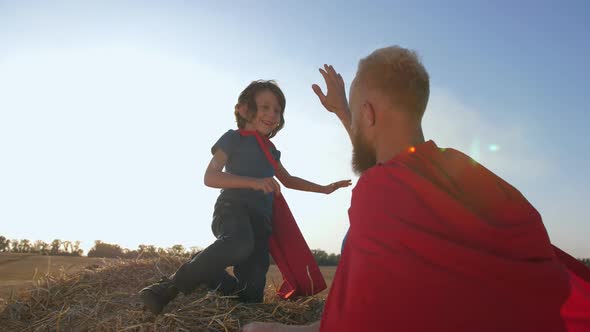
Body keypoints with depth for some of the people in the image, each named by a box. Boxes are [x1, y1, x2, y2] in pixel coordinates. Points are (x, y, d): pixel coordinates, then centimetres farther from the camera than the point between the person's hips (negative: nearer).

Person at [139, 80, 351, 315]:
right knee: (240, 244, -43)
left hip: (261, 218, 6)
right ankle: (172, 285, -28)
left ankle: (206, 277, 20)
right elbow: (210, 177, -10)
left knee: (252, 297, -5)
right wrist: (254, 182, -21)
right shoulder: (234, 138, 3)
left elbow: (288, 180, 40)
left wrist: (324, 189, 38)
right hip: (233, 207, -6)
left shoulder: (270, 150, 25)